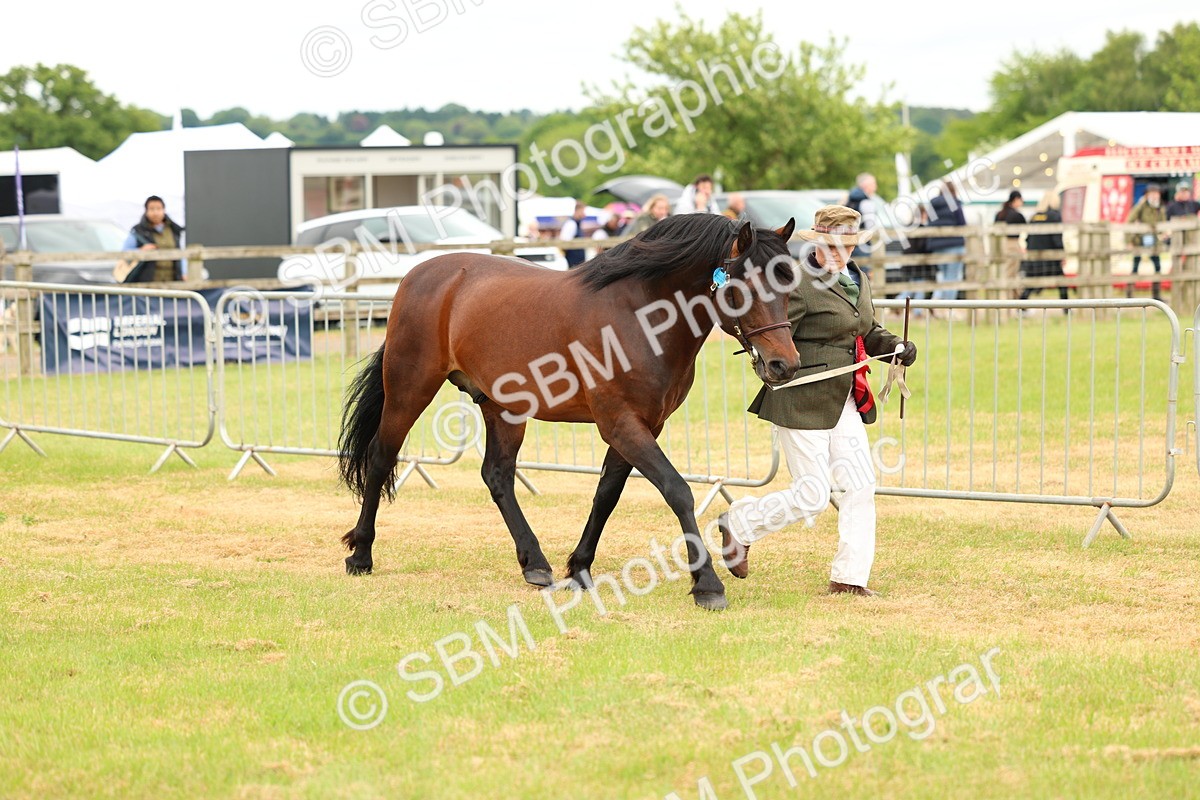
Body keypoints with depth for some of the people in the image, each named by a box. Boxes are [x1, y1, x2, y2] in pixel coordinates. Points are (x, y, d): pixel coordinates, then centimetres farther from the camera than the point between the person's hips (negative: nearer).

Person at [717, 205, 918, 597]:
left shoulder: (858, 281, 12)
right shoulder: (797, 282, -14)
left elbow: (868, 332, 24)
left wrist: (896, 346, 6)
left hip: (845, 403, 8)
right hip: (802, 401, -8)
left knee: (861, 486, 1)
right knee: (812, 497, -4)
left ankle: (849, 578, 10)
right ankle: (738, 524, 20)